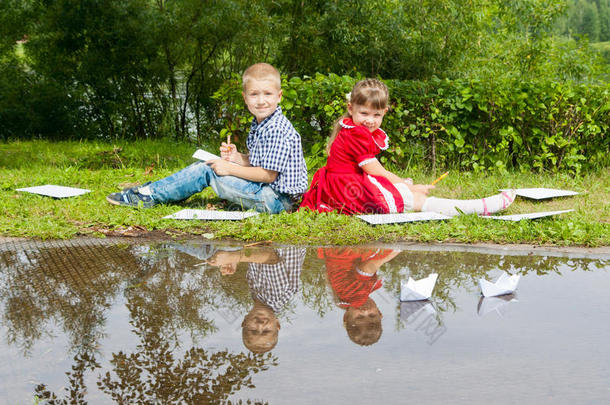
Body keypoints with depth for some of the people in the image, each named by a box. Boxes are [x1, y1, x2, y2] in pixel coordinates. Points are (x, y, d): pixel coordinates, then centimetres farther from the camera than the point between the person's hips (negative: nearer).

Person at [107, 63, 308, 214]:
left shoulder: (276, 130, -20)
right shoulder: (259, 125, 12)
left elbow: (268, 175, -22)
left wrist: (231, 169, -15)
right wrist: (238, 158, -4)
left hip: (275, 198, -10)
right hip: (267, 195, 10)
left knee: (205, 171, -9)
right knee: (204, 166, 13)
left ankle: (151, 195, 1)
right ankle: (154, 190, 19)